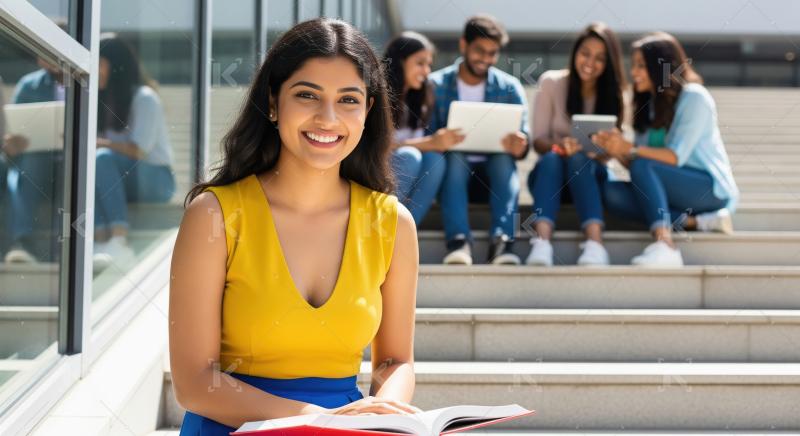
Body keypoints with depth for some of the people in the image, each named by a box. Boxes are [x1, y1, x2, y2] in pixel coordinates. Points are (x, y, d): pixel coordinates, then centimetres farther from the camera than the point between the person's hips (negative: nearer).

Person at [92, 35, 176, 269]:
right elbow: (97, 143, 10)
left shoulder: (144, 98, -7)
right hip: (118, 180, 6)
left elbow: (138, 150, -17)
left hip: (154, 179, -6)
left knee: (103, 158, -34)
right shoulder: (102, 100, 16)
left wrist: (99, 144, -25)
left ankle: (119, 243, -47)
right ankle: (101, 243, -43)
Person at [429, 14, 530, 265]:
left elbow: (521, 145, -5)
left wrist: (519, 147, -31)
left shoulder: (509, 88, 3)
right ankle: (458, 240, -48)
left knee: (504, 158, -31)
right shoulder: (436, 85, 0)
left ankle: (502, 240, -46)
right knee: (454, 157, -33)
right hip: (451, 171, -1)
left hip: (493, 173, 1)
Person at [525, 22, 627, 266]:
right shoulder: (551, 83, -2)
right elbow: (538, 140, -6)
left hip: (589, 173, 0)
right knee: (553, 157, -35)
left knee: (578, 158, -35)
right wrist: (558, 144, -29)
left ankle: (595, 244, -56)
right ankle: (542, 243, -58)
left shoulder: (613, 94, 0)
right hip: (549, 171, 0)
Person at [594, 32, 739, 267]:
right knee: (612, 192, -18)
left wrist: (630, 150, -29)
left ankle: (665, 245, -47)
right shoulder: (648, 103, 14)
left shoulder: (694, 98, -9)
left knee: (642, 167, -30)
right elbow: (636, 160, 6)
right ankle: (698, 222, -25)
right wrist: (617, 151, -15)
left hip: (711, 188, -7)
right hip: (672, 190, 7)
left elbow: (676, 157, -19)